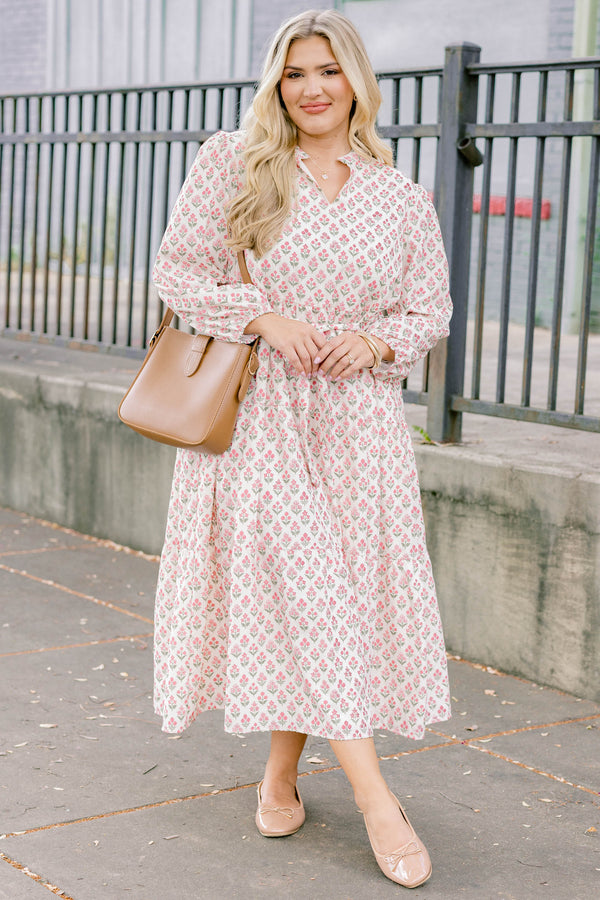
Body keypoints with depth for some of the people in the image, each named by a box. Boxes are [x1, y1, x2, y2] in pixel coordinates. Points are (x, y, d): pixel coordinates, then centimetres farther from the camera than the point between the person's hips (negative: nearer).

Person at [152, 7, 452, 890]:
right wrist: (264, 319, -14)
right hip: (257, 410, -3)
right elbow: (179, 271, 0)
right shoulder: (232, 165, 2)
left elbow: (430, 309, 11)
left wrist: (376, 341, -10)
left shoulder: (402, 199, 7)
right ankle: (376, 801, -5)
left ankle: (281, 774, 22)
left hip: (358, 417, 3)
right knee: (303, 589, -9)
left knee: (353, 586, 3)